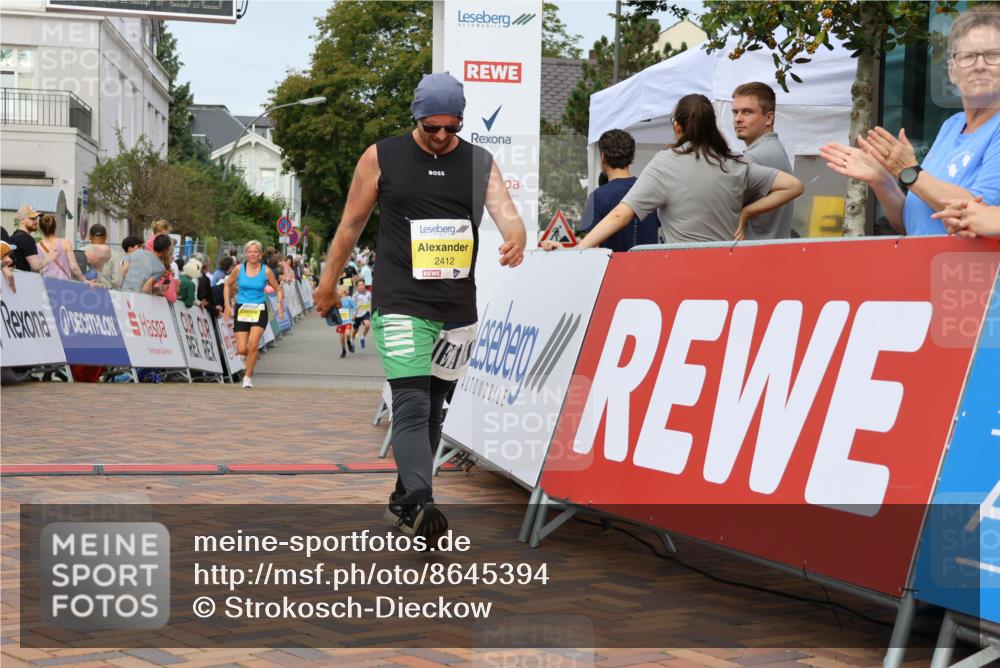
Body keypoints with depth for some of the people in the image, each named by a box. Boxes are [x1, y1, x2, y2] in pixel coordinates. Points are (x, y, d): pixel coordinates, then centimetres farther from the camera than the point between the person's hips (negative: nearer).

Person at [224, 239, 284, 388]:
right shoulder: (239, 269, -1)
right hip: (241, 310, 1)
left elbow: (278, 289, 9)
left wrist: (280, 303, -8)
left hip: (259, 310, -1)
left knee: (252, 344, -18)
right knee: (241, 350, -5)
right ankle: (252, 357, 33)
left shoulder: (266, 271, -2)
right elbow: (227, 285, 12)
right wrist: (227, 305, 5)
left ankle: (248, 376, -3)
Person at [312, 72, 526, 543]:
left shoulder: (480, 163, 7)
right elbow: (351, 224, 8)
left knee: (433, 411, 12)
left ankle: (402, 501, 26)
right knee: (411, 405, -18)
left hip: (458, 310, 4)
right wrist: (328, 284, 13)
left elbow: (506, 213, -6)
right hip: (400, 305, -4)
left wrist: (516, 238, -30)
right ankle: (419, 504, -29)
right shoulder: (381, 158, 0)